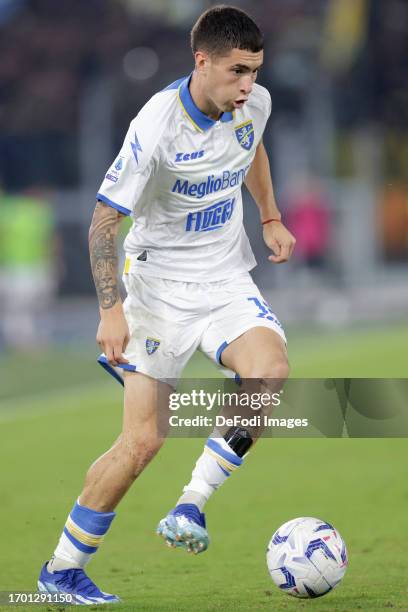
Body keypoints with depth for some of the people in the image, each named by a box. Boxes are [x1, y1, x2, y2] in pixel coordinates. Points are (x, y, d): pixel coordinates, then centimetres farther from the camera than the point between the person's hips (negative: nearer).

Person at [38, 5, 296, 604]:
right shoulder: (156, 127, -23)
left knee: (271, 372, -26)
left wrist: (271, 218, 20)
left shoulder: (254, 104, -5)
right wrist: (112, 310, -23)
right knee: (142, 442, -6)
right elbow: (103, 223, -17)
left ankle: (191, 506, -15)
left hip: (228, 282, 5)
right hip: (159, 286, -5)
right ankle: (62, 570, 10)